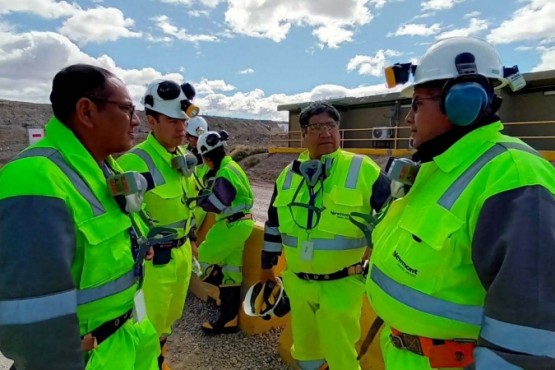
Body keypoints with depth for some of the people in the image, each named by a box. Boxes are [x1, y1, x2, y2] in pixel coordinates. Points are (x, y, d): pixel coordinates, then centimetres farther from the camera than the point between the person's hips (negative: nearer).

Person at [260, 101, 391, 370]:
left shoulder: (362, 169, -13)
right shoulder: (288, 175, 1)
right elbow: (274, 224, 11)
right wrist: (267, 265, 16)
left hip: (342, 285, -4)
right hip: (297, 283, 5)